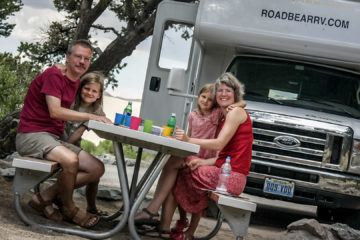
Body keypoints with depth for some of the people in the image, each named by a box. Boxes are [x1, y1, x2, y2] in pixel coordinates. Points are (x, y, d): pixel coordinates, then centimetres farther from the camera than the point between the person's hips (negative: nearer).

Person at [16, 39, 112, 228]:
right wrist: (91, 116, -23)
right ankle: (69, 209, -10)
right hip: (31, 135, -9)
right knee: (70, 159, -36)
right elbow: (55, 111, -22)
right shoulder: (54, 75, -12)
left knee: (98, 169, -4)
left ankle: (45, 197, -4)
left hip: (55, 138, 9)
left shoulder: (77, 82, 15)